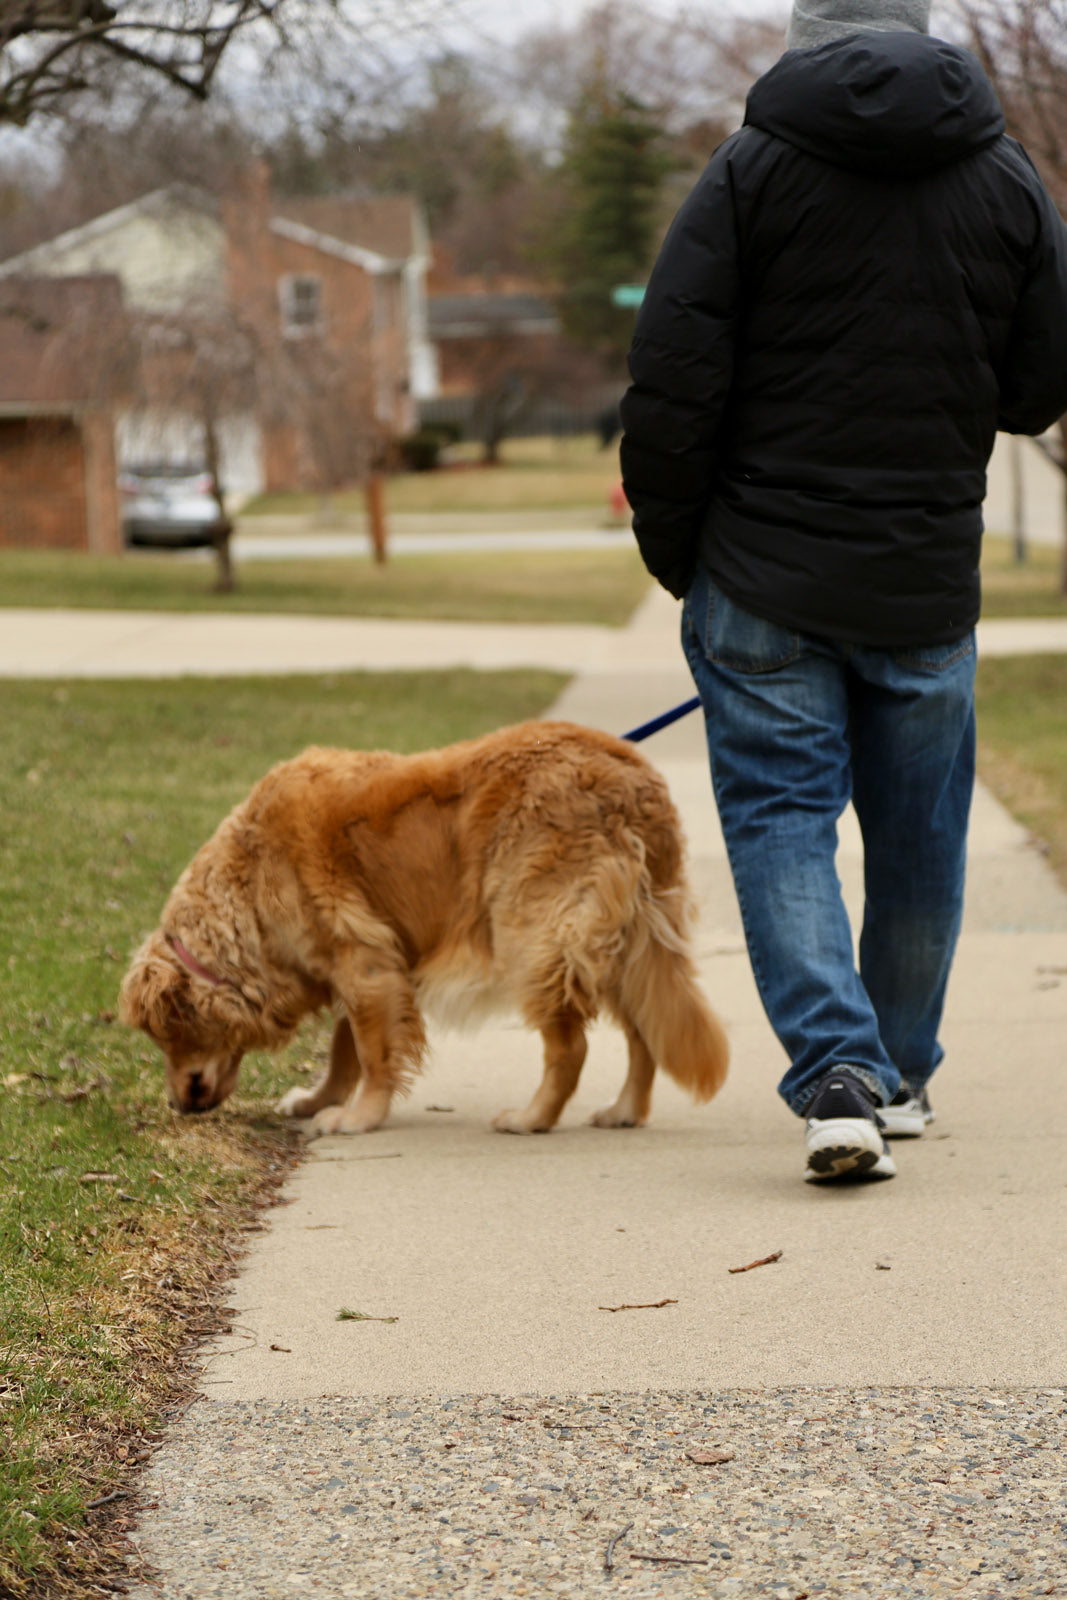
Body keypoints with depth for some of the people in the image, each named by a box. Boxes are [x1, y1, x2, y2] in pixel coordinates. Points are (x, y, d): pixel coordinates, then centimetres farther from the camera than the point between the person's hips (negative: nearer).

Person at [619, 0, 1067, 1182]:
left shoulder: (750, 169, -7)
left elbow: (671, 384, -9)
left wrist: (672, 550, 3)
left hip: (764, 576, -2)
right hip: (929, 581, 3)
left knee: (781, 819, 1)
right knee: (917, 835, 15)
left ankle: (838, 1076, -15)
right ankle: (898, 1074, 28)